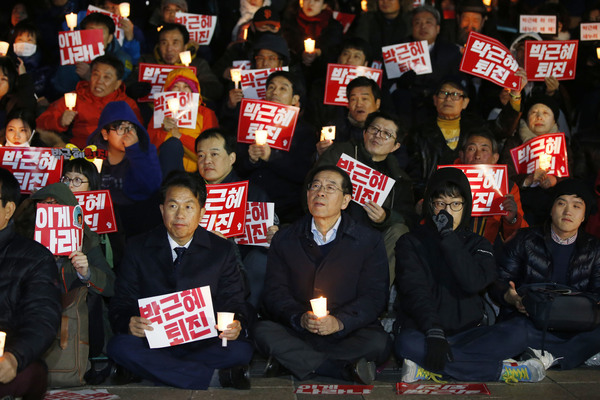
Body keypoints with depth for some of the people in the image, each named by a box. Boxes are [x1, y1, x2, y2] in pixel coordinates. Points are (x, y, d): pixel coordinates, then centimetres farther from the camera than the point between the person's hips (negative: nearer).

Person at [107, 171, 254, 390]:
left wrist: (236, 326, -20)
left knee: (240, 351, -31)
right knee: (119, 346, -32)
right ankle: (218, 377, -29)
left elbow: (234, 303, 6)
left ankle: (155, 370, -22)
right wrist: (129, 324, -20)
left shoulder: (222, 251, 7)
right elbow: (122, 304, 5)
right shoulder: (139, 248, 7)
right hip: (153, 344, 1)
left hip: (204, 344, -1)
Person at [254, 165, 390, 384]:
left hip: (348, 332, -2)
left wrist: (340, 322, -19)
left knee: (377, 342, -32)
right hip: (297, 332, 2)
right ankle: (348, 368, -26)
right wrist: (299, 318, -18)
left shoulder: (369, 241, 7)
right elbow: (274, 292, 4)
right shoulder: (284, 240, 12)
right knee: (264, 332, -29)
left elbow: (374, 296, 0)